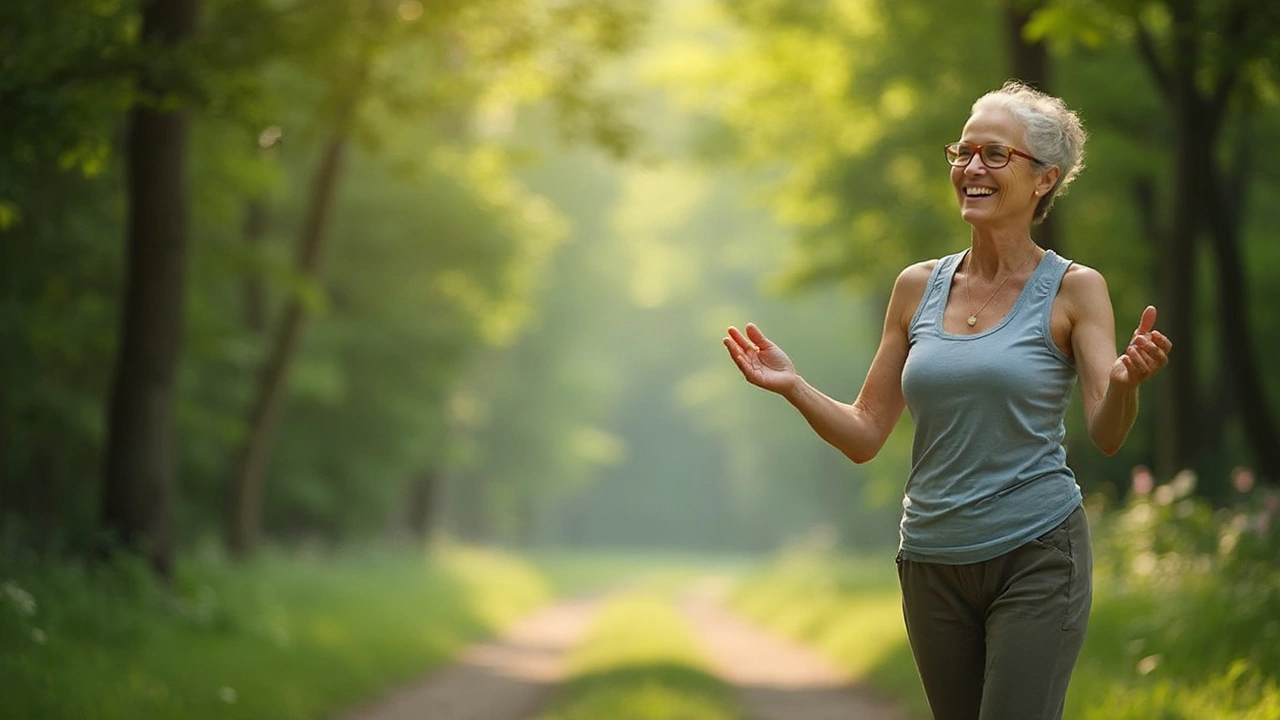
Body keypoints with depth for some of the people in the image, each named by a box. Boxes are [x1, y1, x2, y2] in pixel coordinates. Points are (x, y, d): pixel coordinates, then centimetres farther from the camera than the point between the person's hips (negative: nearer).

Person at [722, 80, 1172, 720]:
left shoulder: (1073, 289, -2)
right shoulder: (918, 287, 7)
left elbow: (1107, 436, -12)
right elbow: (864, 435, 9)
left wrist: (1126, 381, -32)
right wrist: (794, 387, -8)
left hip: (1036, 556, -4)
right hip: (933, 564, 4)